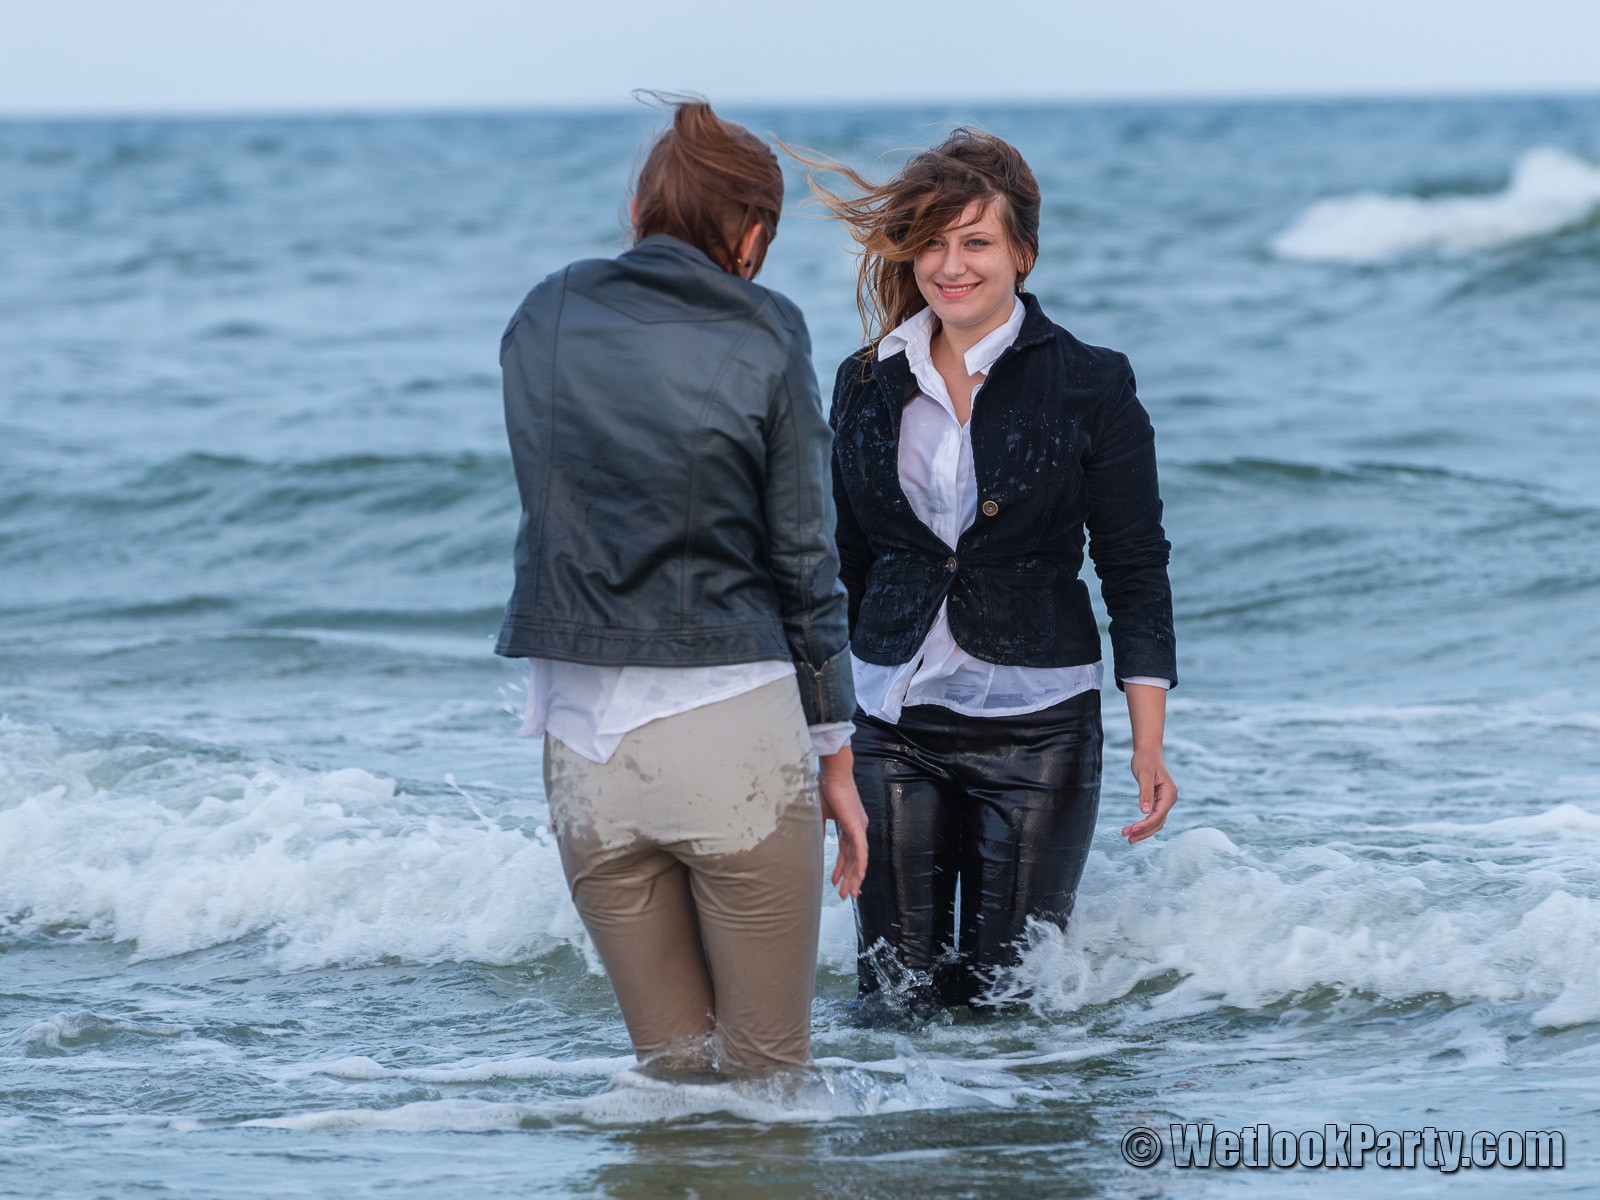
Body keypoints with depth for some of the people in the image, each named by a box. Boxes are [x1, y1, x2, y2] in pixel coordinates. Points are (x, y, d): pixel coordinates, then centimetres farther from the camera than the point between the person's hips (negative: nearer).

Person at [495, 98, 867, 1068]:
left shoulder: (544, 321, 5)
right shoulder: (764, 344, -5)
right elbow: (806, 563, -1)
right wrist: (836, 758, 7)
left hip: (584, 732, 4)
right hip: (732, 723, -4)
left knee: (671, 1061, 13)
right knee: (766, 1068, 5)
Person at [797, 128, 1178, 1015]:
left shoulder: (1090, 387, -3)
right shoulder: (867, 384, 6)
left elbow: (1136, 574, -2)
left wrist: (1149, 746, -10)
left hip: (1037, 725, -3)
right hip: (895, 727, 3)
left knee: (1007, 993, 0)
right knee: (897, 992, 1)